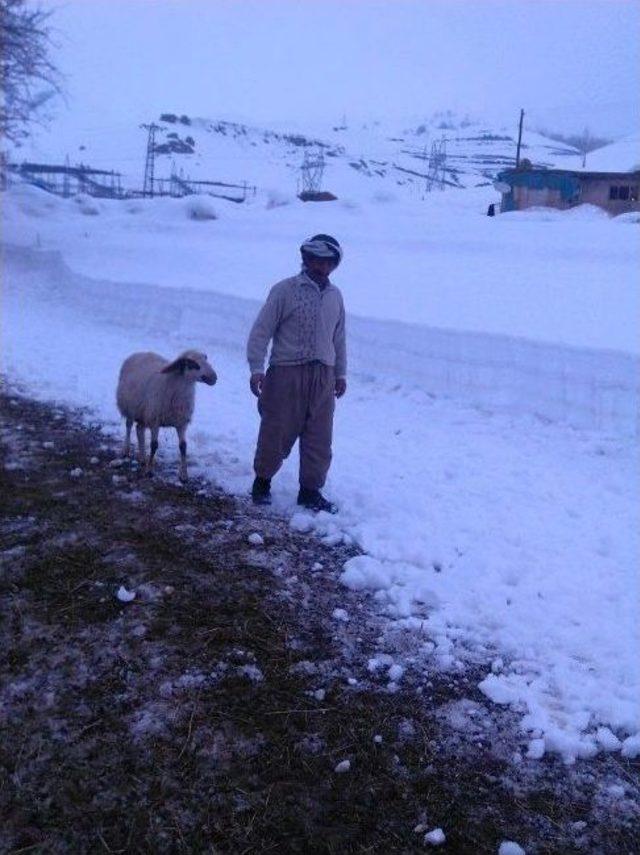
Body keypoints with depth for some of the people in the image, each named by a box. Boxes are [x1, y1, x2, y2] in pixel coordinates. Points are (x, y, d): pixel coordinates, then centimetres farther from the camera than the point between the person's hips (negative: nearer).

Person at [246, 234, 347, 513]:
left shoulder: (335, 296, 10)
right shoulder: (285, 290, -6)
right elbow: (261, 331, -7)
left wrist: (341, 374, 20)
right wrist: (256, 369, -14)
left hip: (323, 377, 5)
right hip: (286, 374, -4)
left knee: (319, 440, 7)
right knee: (276, 433, 4)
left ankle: (310, 491, 20)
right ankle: (262, 481, 25)